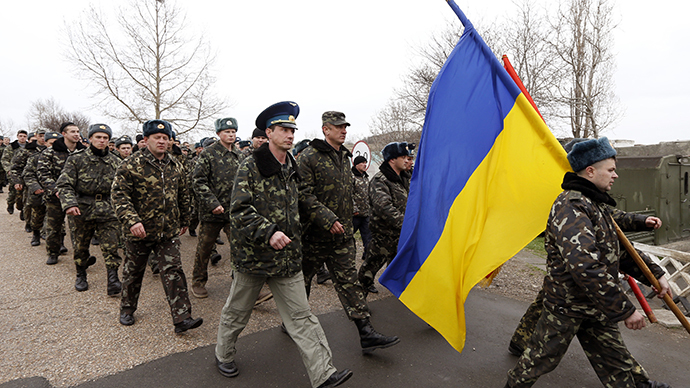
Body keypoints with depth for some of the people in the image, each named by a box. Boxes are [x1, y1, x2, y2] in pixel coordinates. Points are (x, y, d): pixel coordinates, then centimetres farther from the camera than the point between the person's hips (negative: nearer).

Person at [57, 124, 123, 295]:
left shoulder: (115, 161, 7)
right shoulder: (77, 159, -1)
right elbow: (64, 184, -7)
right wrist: (69, 204, -22)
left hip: (108, 210, 1)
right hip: (83, 209, 0)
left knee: (111, 246, -4)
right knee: (81, 244, 14)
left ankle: (113, 279, 1)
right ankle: (81, 275, 34)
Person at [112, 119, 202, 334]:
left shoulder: (176, 166, 6)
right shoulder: (130, 165, -9)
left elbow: (183, 196, 15)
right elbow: (119, 195, -13)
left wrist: (184, 221, 19)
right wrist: (132, 220, -25)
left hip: (169, 231, 3)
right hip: (140, 231, -2)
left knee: (173, 271, -2)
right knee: (133, 272, 15)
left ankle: (182, 318, -1)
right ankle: (127, 309, 38)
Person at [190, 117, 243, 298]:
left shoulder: (238, 155, 11)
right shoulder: (208, 154, -6)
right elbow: (198, 181, -10)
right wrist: (213, 203, -17)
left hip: (234, 212, 4)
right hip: (211, 211, -3)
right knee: (204, 249, 10)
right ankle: (198, 283, 28)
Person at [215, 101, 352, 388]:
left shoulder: (292, 168, 9)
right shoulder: (250, 167, -11)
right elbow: (239, 210, -18)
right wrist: (269, 232, -29)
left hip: (288, 257, 5)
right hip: (253, 254, -4)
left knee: (301, 316, 5)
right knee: (237, 312, 16)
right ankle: (224, 354, 42)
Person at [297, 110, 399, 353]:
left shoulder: (344, 157, 13)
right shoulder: (309, 157, -11)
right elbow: (304, 195, -18)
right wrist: (328, 220, -24)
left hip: (342, 235, 6)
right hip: (314, 235, -6)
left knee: (349, 280, 6)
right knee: (302, 279, 11)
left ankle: (366, 333, 8)